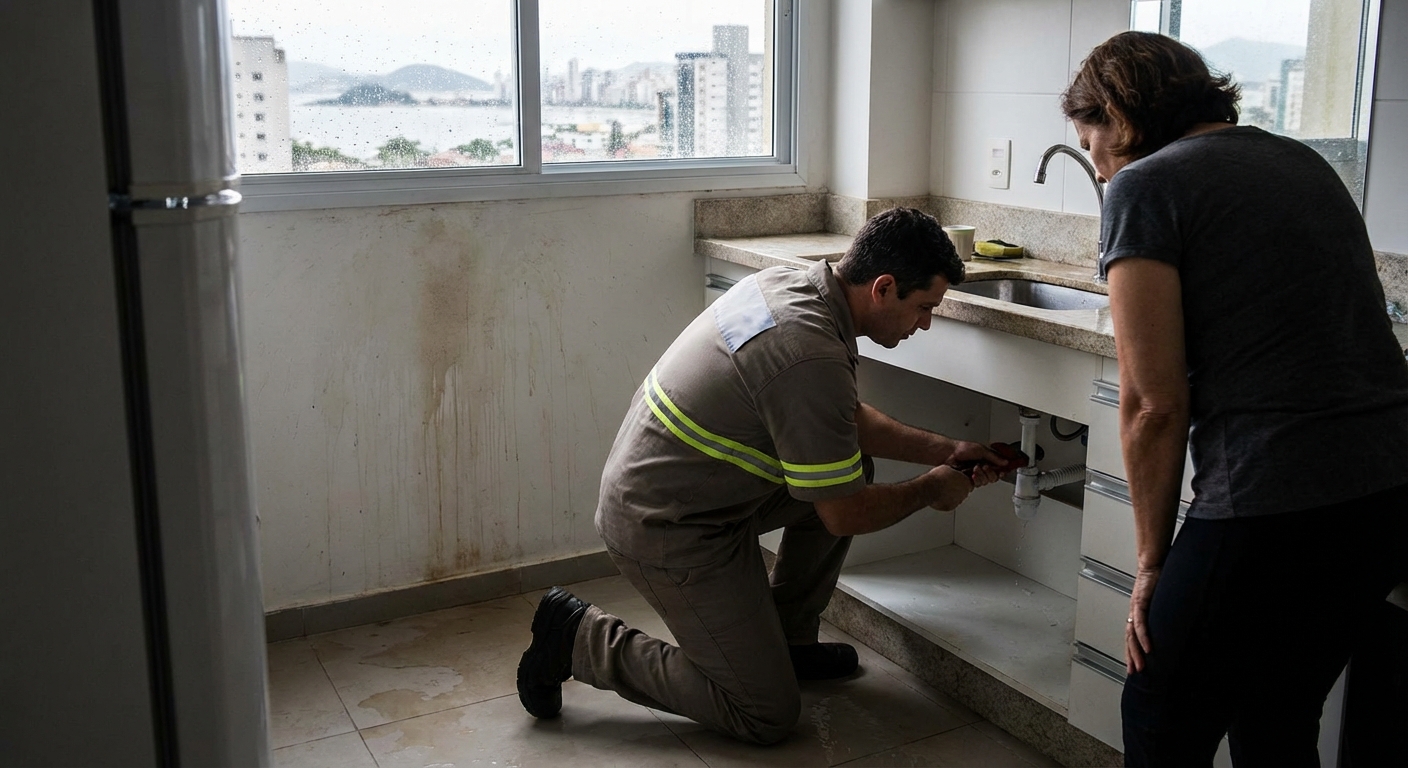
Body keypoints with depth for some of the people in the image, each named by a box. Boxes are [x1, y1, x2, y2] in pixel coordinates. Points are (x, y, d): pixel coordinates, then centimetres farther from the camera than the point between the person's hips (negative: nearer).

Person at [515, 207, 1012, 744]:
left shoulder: (789, 282, 1)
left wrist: (943, 450, 12)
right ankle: (579, 638, 3)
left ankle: (788, 640, 23)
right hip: (668, 531, -10)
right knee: (769, 717, 0)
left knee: (850, 467, 13)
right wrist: (930, 490, -1)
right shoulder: (811, 357, -29)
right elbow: (846, 515, -18)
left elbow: (848, 418, 16)